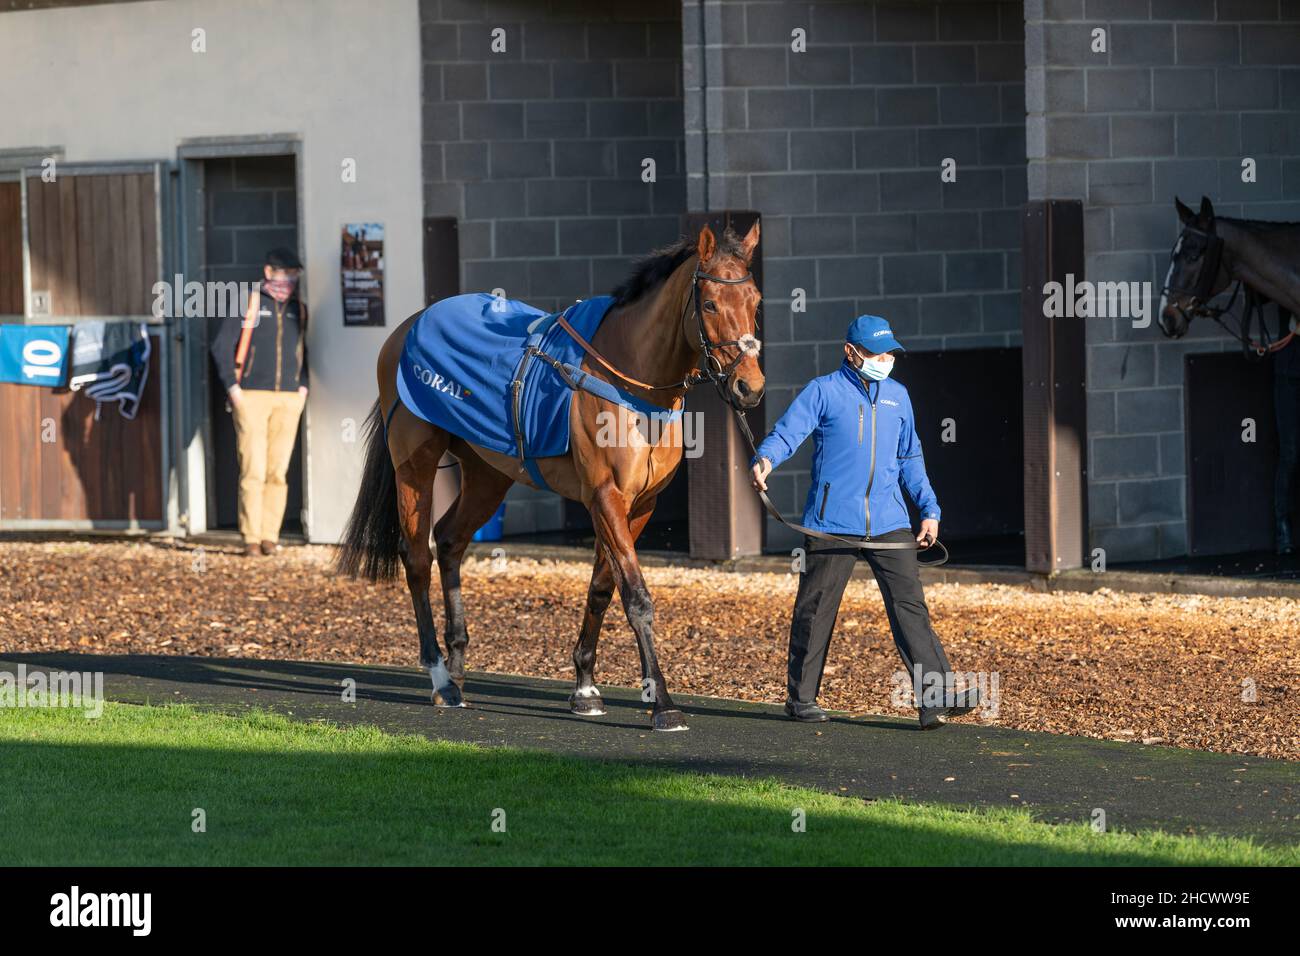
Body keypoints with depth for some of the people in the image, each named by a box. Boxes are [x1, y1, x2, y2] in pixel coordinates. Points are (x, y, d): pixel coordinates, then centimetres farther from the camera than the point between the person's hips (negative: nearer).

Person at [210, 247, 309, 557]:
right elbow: (222, 346, 1)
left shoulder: (298, 308, 14)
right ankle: (250, 538, -7)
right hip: (252, 397, -4)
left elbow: (306, 350, 24)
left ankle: (270, 537, 3)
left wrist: (303, 386, 10)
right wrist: (233, 388, -6)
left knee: (278, 471, 0)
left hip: (288, 400, 4)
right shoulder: (246, 303, 2)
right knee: (253, 470, -9)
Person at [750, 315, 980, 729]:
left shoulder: (897, 395, 16)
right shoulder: (824, 392, -1)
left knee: (910, 605, -8)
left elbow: (909, 460, 24)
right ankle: (801, 698, 17)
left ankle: (935, 697, -15)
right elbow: (786, 433, -11)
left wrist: (929, 510, 18)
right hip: (832, 524, -4)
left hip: (889, 524, 4)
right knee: (815, 611, 4)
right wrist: (764, 460, -33)